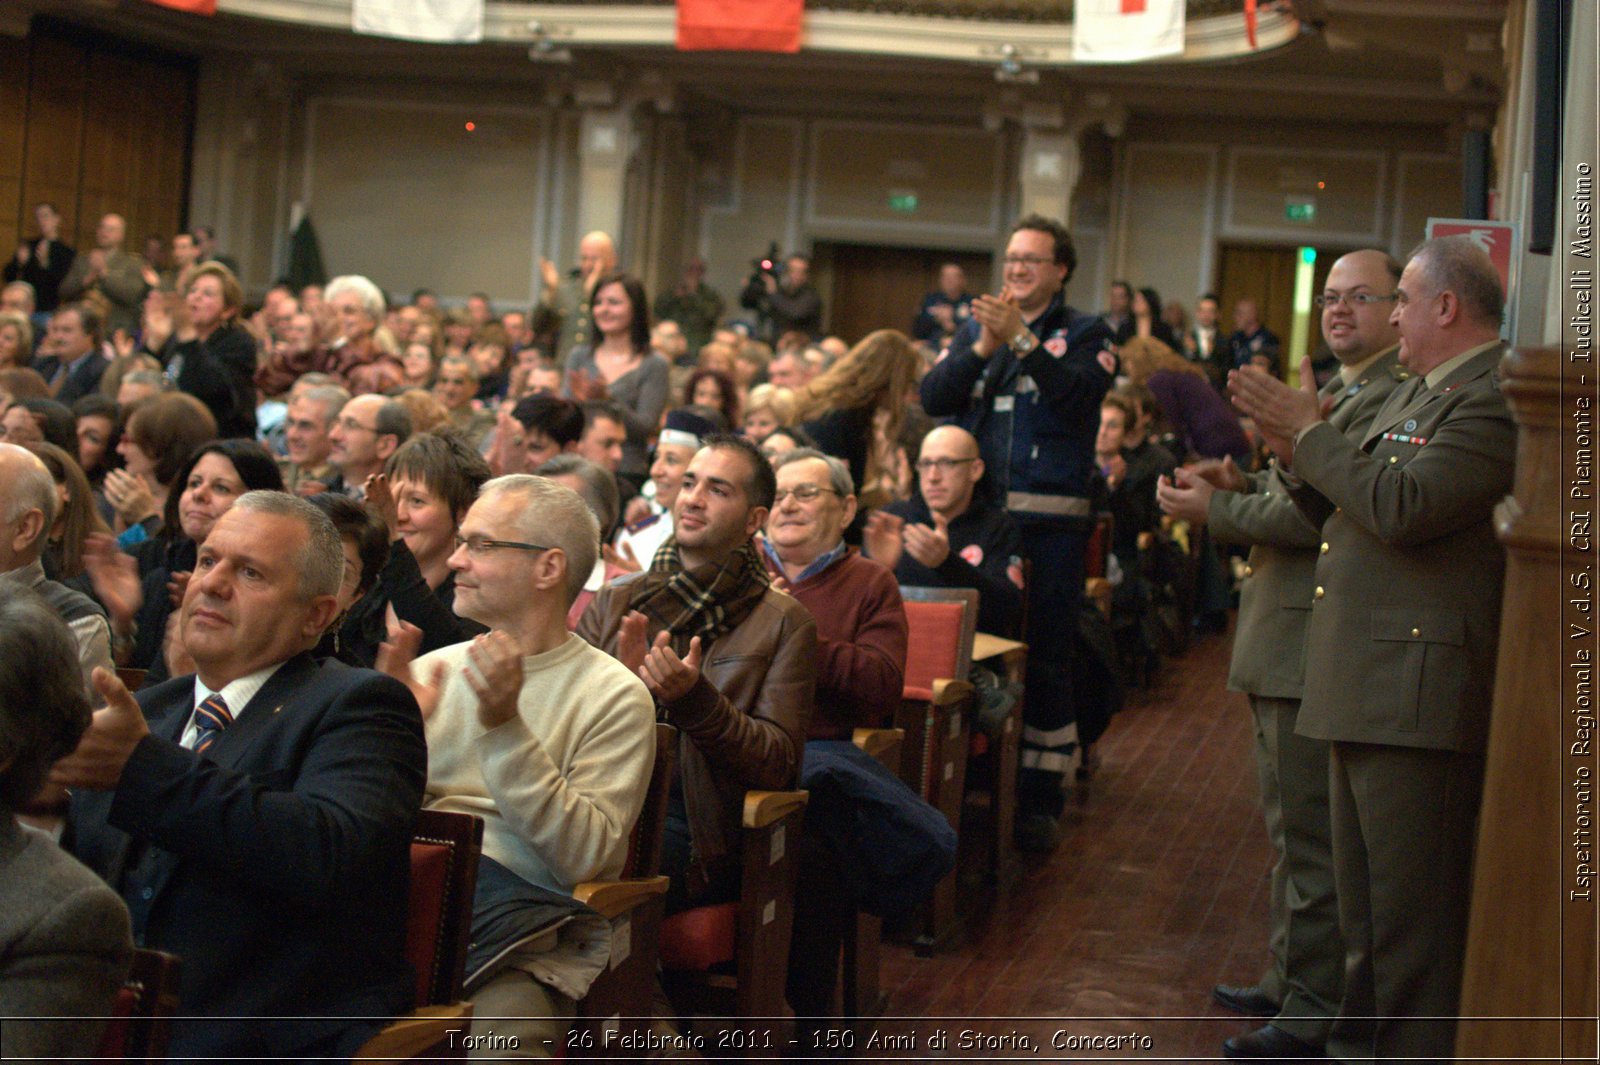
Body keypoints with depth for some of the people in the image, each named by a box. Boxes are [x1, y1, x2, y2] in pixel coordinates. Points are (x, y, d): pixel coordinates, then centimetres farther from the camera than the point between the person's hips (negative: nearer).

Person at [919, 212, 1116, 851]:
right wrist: (980, 350, -13)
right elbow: (933, 398, 2)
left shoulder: (1085, 335, 4)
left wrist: (1020, 339, -21)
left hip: (1050, 519, -3)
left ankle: (1038, 799, 8)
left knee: (1045, 658, 0)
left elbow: (1077, 393, -15)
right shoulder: (975, 330, 15)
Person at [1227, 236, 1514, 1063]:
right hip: (1364, 686, 11)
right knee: (1364, 907, 21)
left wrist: (1311, 432, -13)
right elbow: (1349, 516, 21)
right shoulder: (1413, 393, 18)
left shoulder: (1496, 398, -14)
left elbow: (1400, 508, -25)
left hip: (1421, 694, -11)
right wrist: (1296, 452, 6)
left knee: (1413, 911, -4)